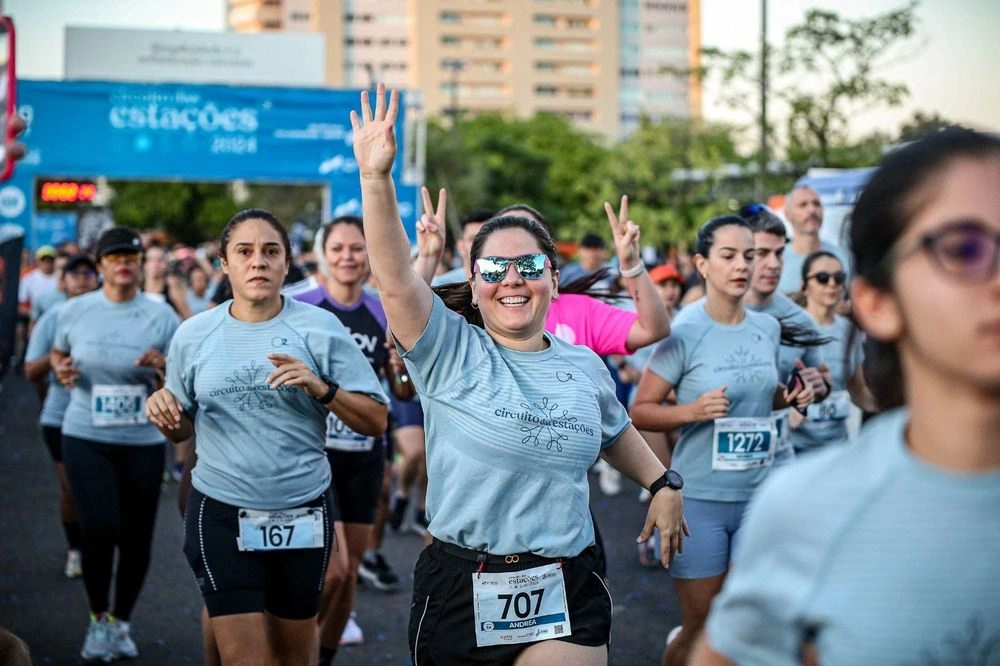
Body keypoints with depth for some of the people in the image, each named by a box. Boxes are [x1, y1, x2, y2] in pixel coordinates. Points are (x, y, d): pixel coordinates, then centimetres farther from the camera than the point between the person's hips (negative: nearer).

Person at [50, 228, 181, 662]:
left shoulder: (161, 316, -3)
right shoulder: (75, 311, 0)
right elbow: (58, 353, 18)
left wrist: (164, 368, -20)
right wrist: (62, 370, -4)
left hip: (144, 442, 1)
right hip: (85, 437, -1)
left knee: (136, 537, 6)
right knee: (99, 528, -14)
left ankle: (121, 621, 29)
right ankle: (98, 618, 10)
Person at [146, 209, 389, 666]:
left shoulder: (320, 328, -6)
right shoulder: (193, 335, 0)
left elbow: (376, 422, -5)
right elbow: (182, 429, 12)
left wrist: (321, 389, -21)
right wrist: (163, 409, -10)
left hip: (302, 511, 0)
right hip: (220, 512, 0)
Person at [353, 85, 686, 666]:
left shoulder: (586, 367, 8)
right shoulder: (452, 354, -4)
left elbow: (615, 432, 29)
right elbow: (395, 278, -19)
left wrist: (664, 484, 27)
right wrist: (376, 178, -32)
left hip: (566, 592, 2)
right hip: (460, 590, -2)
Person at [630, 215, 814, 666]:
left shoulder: (768, 328, 3)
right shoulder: (684, 332, -13)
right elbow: (640, 411, -10)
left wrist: (791, 396, 0)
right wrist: (692, 411, -27)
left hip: (758, 494, 5)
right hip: (699, 497, -5)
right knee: (700, 629, 5)